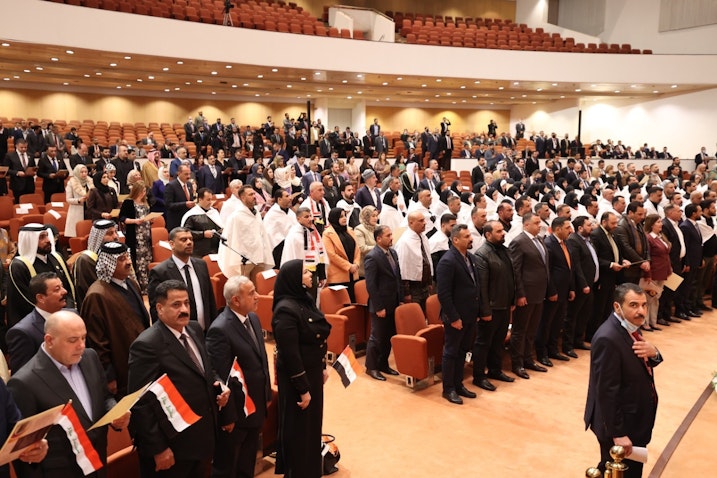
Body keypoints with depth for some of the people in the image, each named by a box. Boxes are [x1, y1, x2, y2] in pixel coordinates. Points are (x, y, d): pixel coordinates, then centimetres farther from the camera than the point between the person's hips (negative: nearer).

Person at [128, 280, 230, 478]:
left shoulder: (195, 330, 4)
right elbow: (141, 402, -20)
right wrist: (158, 448, -19)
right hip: (172, 447, -7)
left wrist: (218, 384, -2)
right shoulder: (147, 345, -20)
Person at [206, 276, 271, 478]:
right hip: (236, 410, -8)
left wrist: (267, 394, 14)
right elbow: (220, 378, -22)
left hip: (256, 407, 8)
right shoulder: (220, 329, -25)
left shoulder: (253, 318, 2)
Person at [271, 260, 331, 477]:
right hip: (296, 377, -9)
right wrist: (302, 388, -19)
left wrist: (322, 367, 15)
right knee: (298, 428, 8)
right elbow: (290, 354, -24)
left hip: (312, 371, 9)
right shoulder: (286, 310, -25)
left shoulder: (304, 300, 3)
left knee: (312, 423, 22)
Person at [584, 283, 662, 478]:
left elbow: (643, 364, 9)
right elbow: (606, 392, -27)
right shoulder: (608, 338, -29)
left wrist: (653, 353, -15)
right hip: (620, 423, -9)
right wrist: (618, 433, -23)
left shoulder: (630, 326, -1)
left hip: (634, 417, 9)